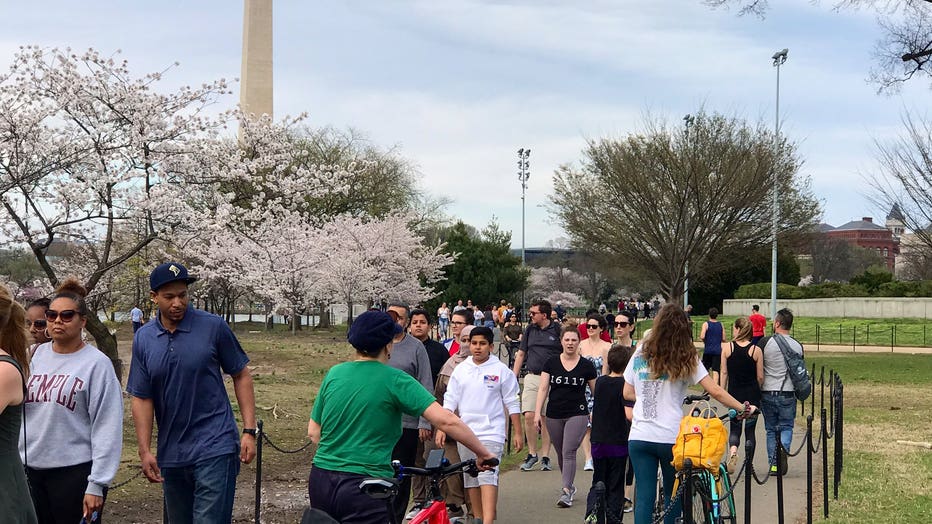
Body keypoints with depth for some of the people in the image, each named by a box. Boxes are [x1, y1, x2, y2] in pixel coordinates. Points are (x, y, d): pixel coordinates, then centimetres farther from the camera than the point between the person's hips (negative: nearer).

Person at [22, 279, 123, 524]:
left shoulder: (97, 363, -7)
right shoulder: (36, 355, 7)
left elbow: (107, 428, -9)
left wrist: (97, 484, -13)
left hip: (74, 472, -4)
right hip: (30, 469, 4)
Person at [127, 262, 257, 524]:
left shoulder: (213, 327, -6)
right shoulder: (143, 338, 3)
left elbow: (241, 376, 1)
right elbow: (141, 398, 4)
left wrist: (249, 431, -5)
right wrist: (145, 451, -2)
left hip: (215, 446, -4)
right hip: (171, 453, 4)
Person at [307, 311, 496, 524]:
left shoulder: (334, 373, 6)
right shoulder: (395, 380, -8)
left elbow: (313, 432, 11)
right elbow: (446, 420, -15)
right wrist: (483, 453, -5)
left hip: (320, 480, 6)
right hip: (363, 487, -5)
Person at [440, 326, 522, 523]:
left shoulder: (501, 370, -1)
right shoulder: (460, 369, 8)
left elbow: (512, 404, 2)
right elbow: (450, 401, 10)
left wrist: (518, 433, 0)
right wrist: (442, 428, 2)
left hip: (491, 431, -4)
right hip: (465, 431, 5)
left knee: (488, 475, -17)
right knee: (470, 477, 9)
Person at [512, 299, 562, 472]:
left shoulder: (557, 330, -1)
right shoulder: (530, 329, 11)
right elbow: (521, 354, 17)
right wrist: (513, 378, 12)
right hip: (532, 378, 3)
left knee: (546, 418, 1)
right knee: (529, 416, -7)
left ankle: (545, 457, 10)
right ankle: (532, 454, 6)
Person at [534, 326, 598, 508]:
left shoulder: (586, 365, 1)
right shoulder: (551, 363, 4)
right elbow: (543, 388, 3)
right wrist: (538, 412, -6)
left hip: (577, 415, -3)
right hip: (554, 416, 3)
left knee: (569, 452, -13)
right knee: (560, 454, 12)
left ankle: (566, 491, -15)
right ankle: (570, 485, 30)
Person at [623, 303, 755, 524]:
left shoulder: (640, 354, 6)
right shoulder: (686, 359, -1)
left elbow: (628, 393, 12)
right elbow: (716, 392, -6)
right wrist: (743, 408, 3)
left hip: (639, 437, 2)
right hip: (670, 437, -2)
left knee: (644, 496, 2)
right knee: (673, 495, 15)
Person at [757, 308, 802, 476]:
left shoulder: (765, 342, -7)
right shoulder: (798, 346, 1)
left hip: (768, 392, -1)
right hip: (788, 393, 1)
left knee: (771, 429, 11)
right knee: (786, 427, 12)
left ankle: (773, 464, 9)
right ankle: (784, 448, -17)